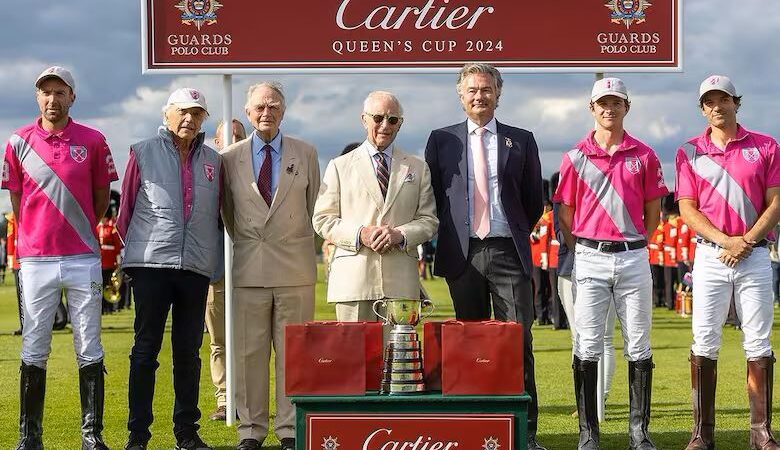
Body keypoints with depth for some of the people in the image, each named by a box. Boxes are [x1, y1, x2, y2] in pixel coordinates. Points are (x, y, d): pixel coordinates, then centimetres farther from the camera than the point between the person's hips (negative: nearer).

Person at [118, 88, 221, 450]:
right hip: (151, 264, -3)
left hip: (196, 266, 3)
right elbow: (126, 207, 6)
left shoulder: (213, 161, 12)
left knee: (189, 351, 8)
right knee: (145, 349, -1)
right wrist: (138, 246, 7)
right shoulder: (143, 153, 2)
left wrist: (211, 251, 11)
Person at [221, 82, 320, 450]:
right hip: (249, 268, 0)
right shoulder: (230, 158, 6)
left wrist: (302, 246, 12)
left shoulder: (305, 154, 7)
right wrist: (243, 243, 12)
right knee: (249, 353, 3)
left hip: (295, 268, 0)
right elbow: (228, 212, 15)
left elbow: (315, 208, 13)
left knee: (293, 352, 2)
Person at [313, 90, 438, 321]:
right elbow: (322, 220, 6)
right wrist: (359, 234, -10)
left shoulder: (418, 168, 16)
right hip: (353, 280, -1)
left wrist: (400, 234, -8)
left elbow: (429, 220, 12)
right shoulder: (340, 166, 11)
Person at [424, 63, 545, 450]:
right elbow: (433, 197, 12)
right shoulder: (441, 140, 10)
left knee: (519, 342, -4)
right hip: (462, 254, 1)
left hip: (508, 252, -1)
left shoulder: (521, 141, 9)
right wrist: (449, 236, 9)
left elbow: (534, 201, 14)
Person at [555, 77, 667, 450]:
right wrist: (582, 253, 3)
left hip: (633, 257, 1)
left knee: (638, 346, 3)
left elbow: (653, 212, 11)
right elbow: (566, 214, 7)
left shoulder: (644, 156, 6)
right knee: (587, 348, -2)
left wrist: (634, 246, 5)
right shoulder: (575, 157, 4)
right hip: (590, 260, -1)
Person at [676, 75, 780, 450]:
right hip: (709, 256, 0)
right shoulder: (689, 152, 7)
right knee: (704, 344, -2)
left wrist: (746, 241, -11)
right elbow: (687, 209, 1)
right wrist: (725, 240, -13)